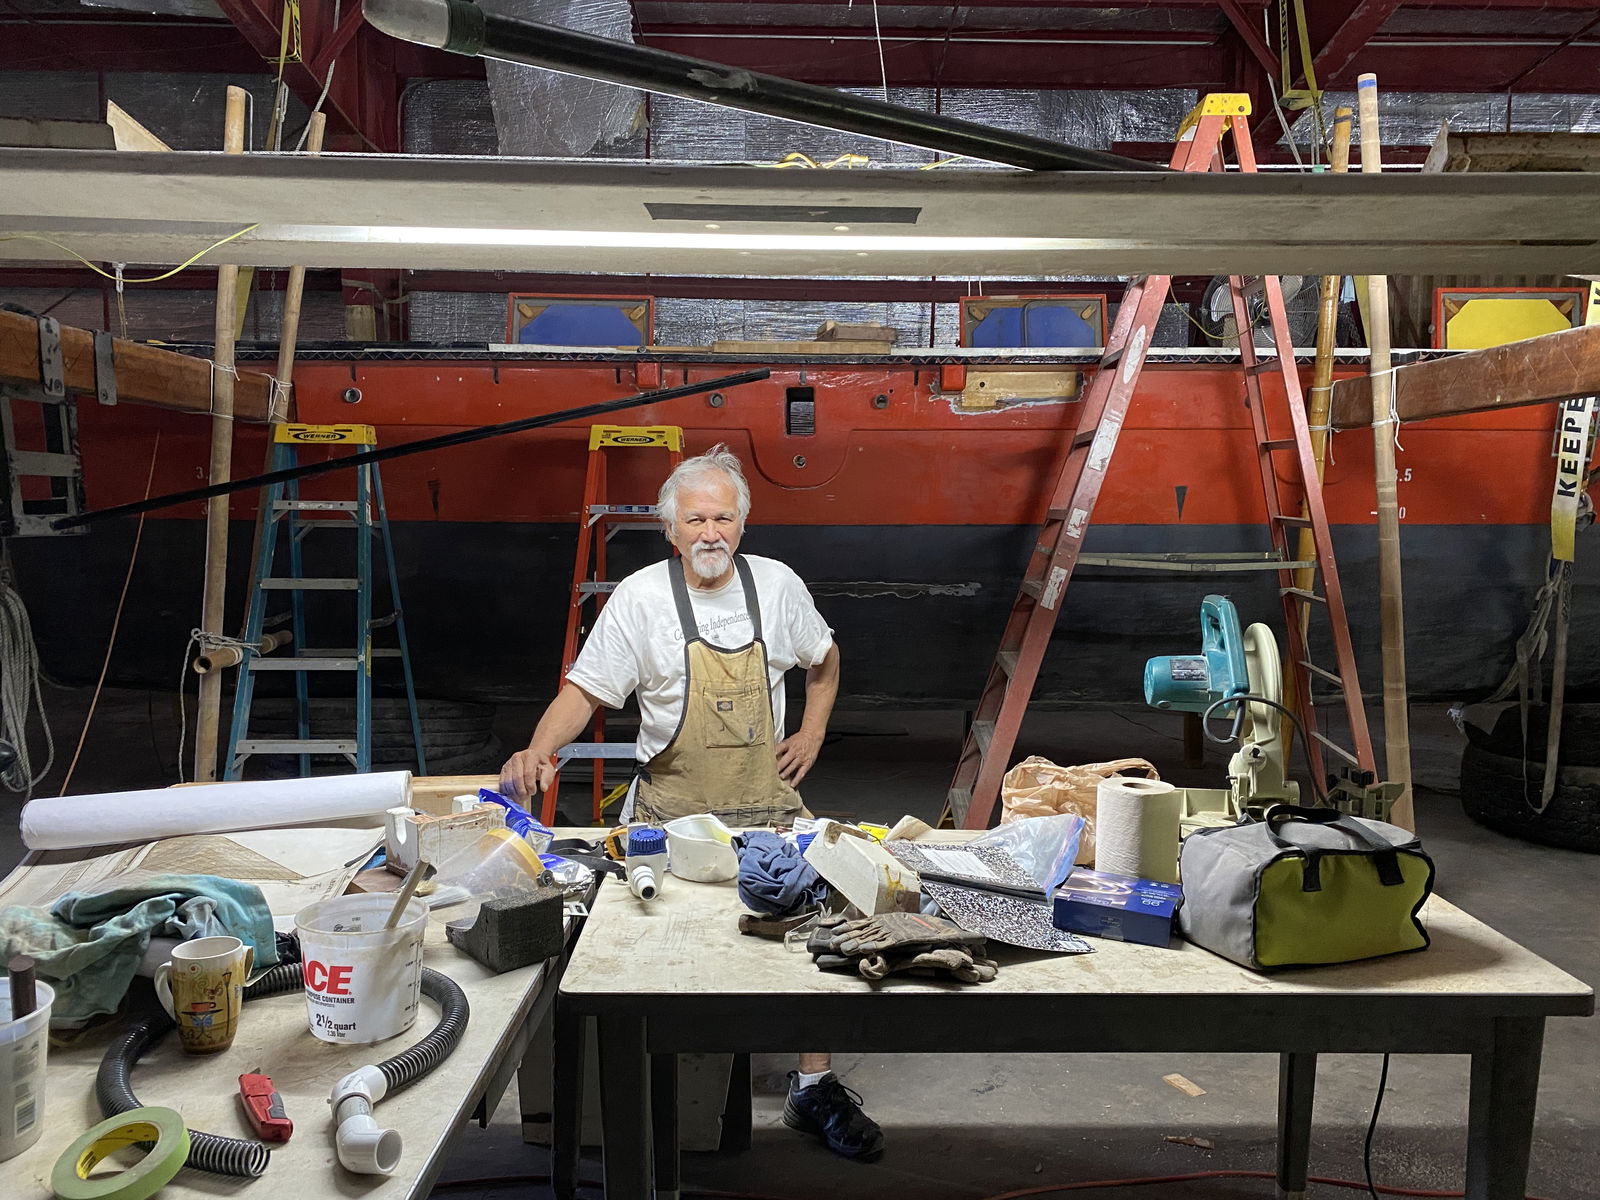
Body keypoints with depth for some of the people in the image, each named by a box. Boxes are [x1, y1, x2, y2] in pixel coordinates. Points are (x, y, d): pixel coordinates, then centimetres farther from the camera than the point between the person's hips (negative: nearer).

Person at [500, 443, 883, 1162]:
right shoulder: (639, 598, -7)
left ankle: (814, 1087, 3)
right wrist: (537, 751, -24)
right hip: (670, 811, -2)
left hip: (766, 804, 2)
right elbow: (585, 690, -7)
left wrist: (812, 733, 10)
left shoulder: (777, 584, 2)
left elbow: (822, 656, 21)